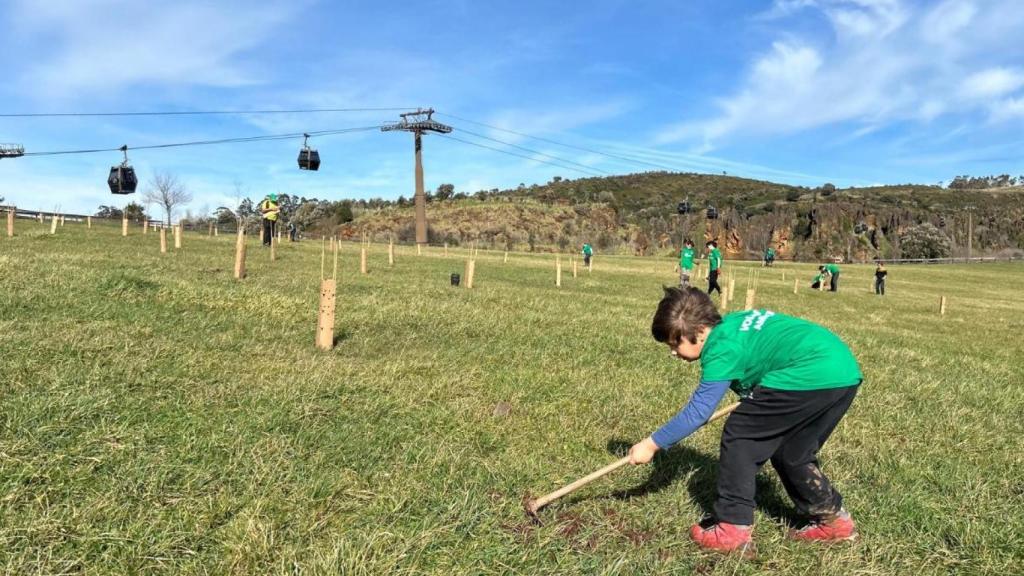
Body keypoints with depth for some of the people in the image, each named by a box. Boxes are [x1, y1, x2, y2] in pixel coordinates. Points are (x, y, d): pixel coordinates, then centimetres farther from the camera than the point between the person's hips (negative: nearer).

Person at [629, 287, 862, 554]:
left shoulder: (722, 349, -9)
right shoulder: (731, 324, 17)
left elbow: (697, 411, -11)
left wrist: (651, 444, -5)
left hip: (814, 376, -10)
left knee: (738, 436, -1)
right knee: (791, 452, 23)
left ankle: (733, 529, 2)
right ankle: (834, 519, 31)